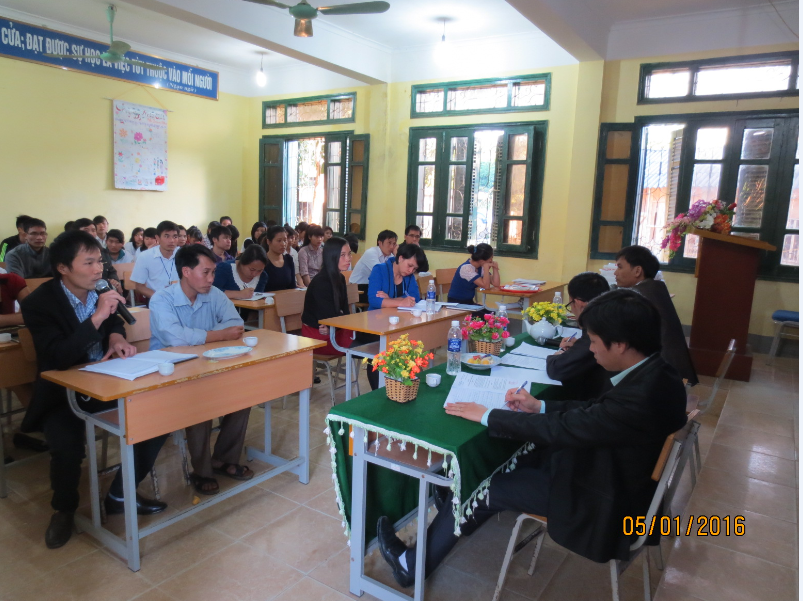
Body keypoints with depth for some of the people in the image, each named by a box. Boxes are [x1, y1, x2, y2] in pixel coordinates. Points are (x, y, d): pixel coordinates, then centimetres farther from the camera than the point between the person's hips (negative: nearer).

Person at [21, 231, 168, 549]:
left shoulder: (100, 290, -1)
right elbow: (57, 358, -28)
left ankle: (120, 494, 8)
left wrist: (116, 337, -4)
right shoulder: (38, 303, -17)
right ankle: (64, 509, 5)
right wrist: (97, 317, -34)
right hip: (62, 394, -5)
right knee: (67, 446, -31)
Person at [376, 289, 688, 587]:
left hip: (600, 500, -8)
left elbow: (560, 429, -27)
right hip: (608, 471, 8)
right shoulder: (653, 372, -7)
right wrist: (539, 406, 3)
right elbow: (595, 409, 8)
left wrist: (486, 415, -17)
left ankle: (414, 564, 19)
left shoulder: (642, 396, -35)